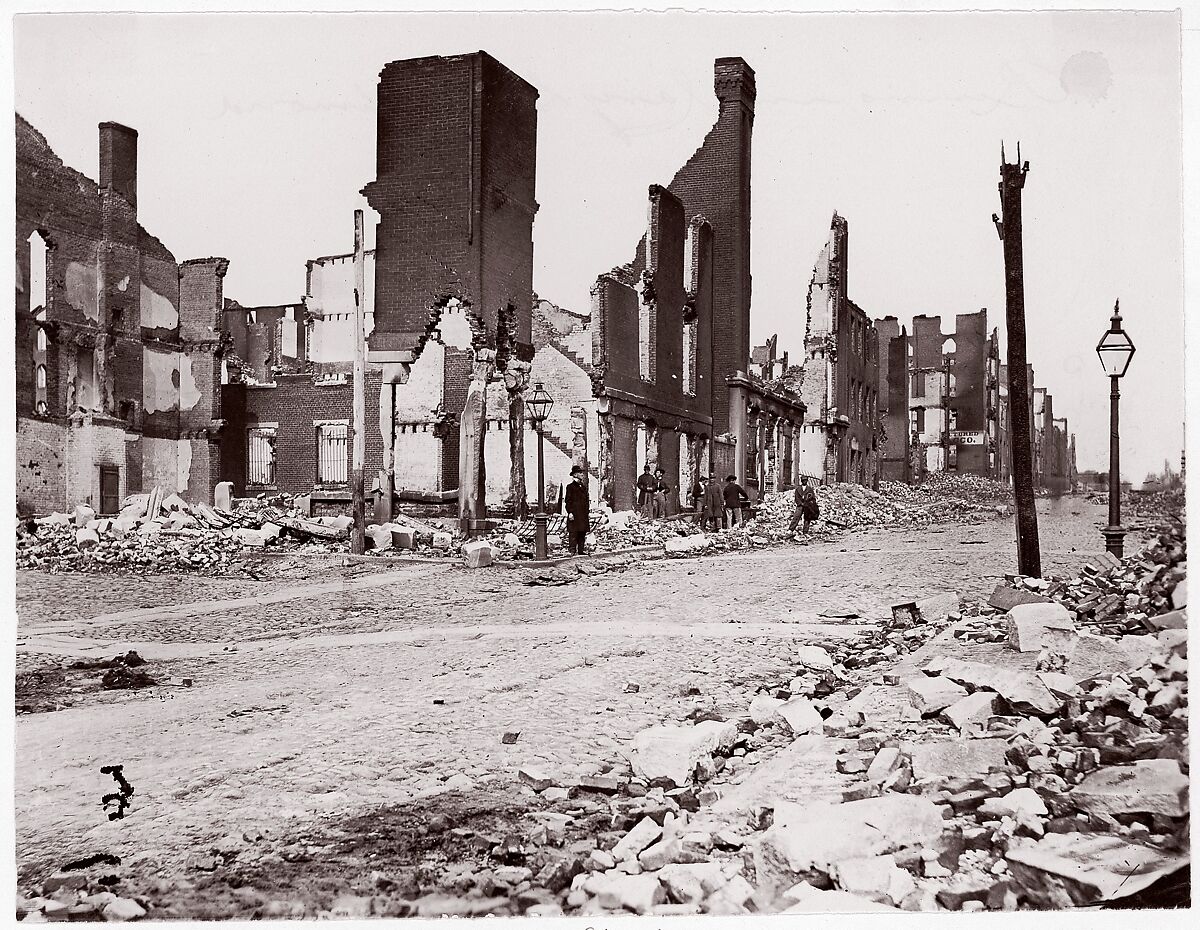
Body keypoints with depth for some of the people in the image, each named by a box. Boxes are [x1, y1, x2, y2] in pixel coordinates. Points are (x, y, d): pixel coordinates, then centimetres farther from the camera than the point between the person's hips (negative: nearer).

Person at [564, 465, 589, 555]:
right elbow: (568, 501, -8)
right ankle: (572, 551, -9)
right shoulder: (570, 486, -3)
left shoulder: (583, 487, 19)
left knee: (582, 534, 8)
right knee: (573, 534, -9)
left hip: (583, 515, 7)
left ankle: (580, 551, 13)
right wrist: (570, 512, -16)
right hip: (574, 515, -7)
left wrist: (586, 513, 16)